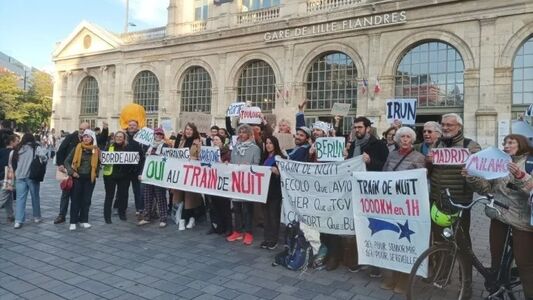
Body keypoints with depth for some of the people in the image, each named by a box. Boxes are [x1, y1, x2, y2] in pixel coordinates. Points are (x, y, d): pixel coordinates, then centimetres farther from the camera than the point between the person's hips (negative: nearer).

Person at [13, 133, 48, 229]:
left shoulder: (18, 149, 7)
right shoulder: (35, 148, -6)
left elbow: (13, 162, 10)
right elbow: (43, 154, -23)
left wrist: (15, 172, 19)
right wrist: (42, 161, -3)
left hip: (19, 176, 3)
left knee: (20, 198, 3)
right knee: (35, 197, 11)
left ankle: (18, 220, -4)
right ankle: (37, 217, 23)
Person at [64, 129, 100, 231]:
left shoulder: (96, 150, 0)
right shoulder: (77, 148, -4)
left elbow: (98, 164, 14)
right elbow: (67, 161, -1)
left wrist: (96, 173, 5)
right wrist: (72, 172, -11)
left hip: (90, 178, 2)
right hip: (77, 177, -2)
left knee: (86, 200, 8)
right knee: (75, 199, 2)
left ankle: (84, 220, 19)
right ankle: (73, 222, 8)